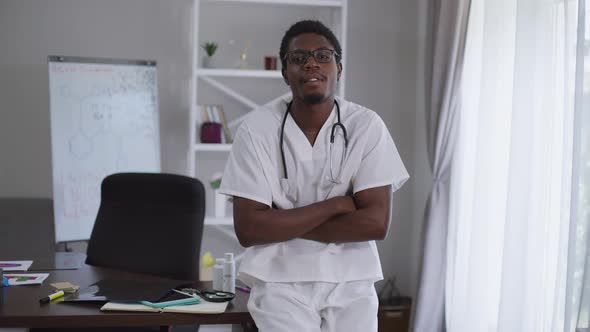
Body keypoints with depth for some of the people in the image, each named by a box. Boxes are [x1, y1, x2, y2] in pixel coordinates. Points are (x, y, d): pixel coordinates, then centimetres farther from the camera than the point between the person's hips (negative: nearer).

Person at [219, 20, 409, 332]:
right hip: (280, 281, -1)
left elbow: (375, 222, -12)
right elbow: (248, 229, -13)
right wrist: (335, 205, -14)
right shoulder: (257, 129, -9)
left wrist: (283, 225, -14)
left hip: (350, 282, 1)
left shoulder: (367, 126, -6)